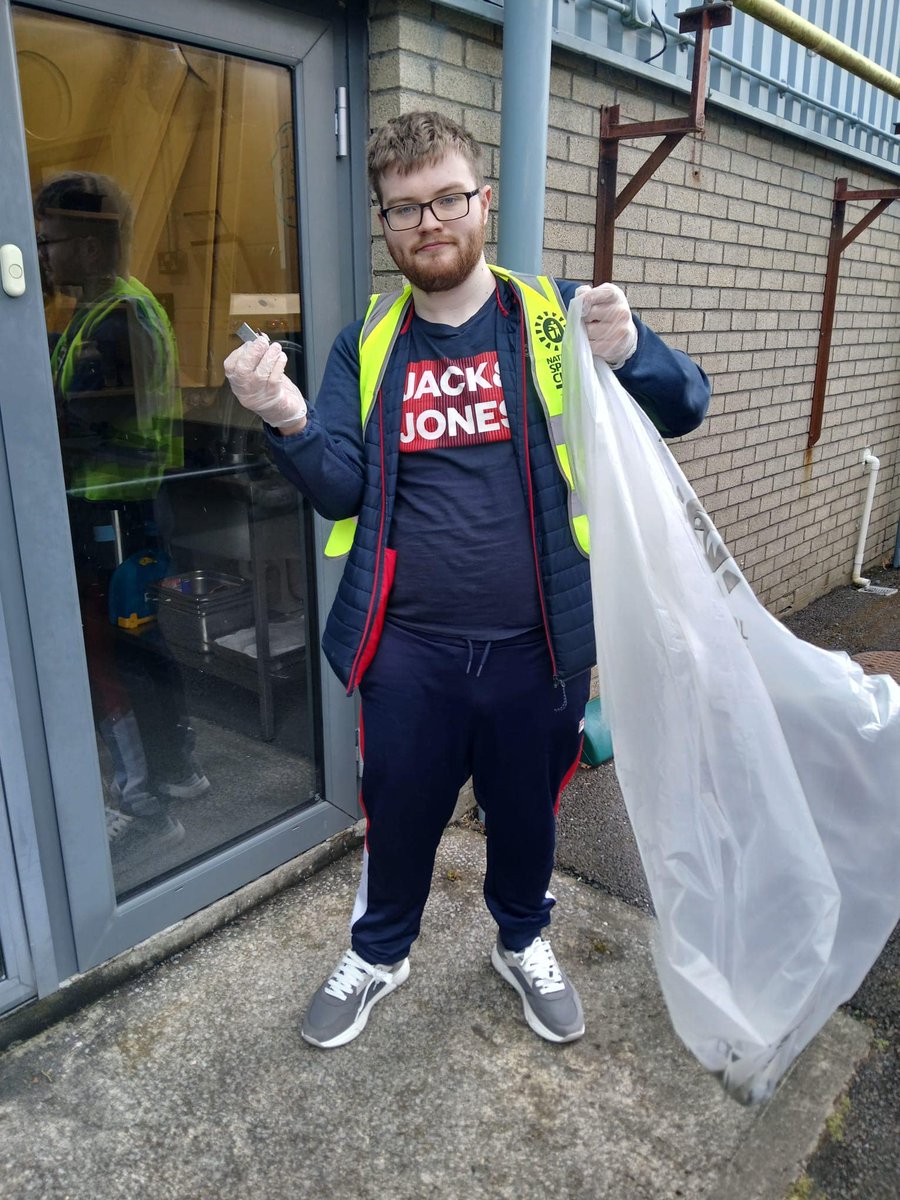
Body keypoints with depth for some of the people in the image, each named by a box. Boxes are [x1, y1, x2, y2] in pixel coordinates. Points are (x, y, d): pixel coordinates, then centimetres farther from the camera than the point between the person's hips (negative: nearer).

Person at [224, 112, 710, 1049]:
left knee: (526, 811, 20)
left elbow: (684, 406, -4)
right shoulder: (365, 346, 4)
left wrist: (631, 352, -26)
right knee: (398, 815, 17)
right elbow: (342, 489, -2)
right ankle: (377, 954, 46)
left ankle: (524, 943, 49)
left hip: (536, 645, 0)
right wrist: (289, 422, -23)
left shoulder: (556, 319, -1)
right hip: (409, 650, 1)